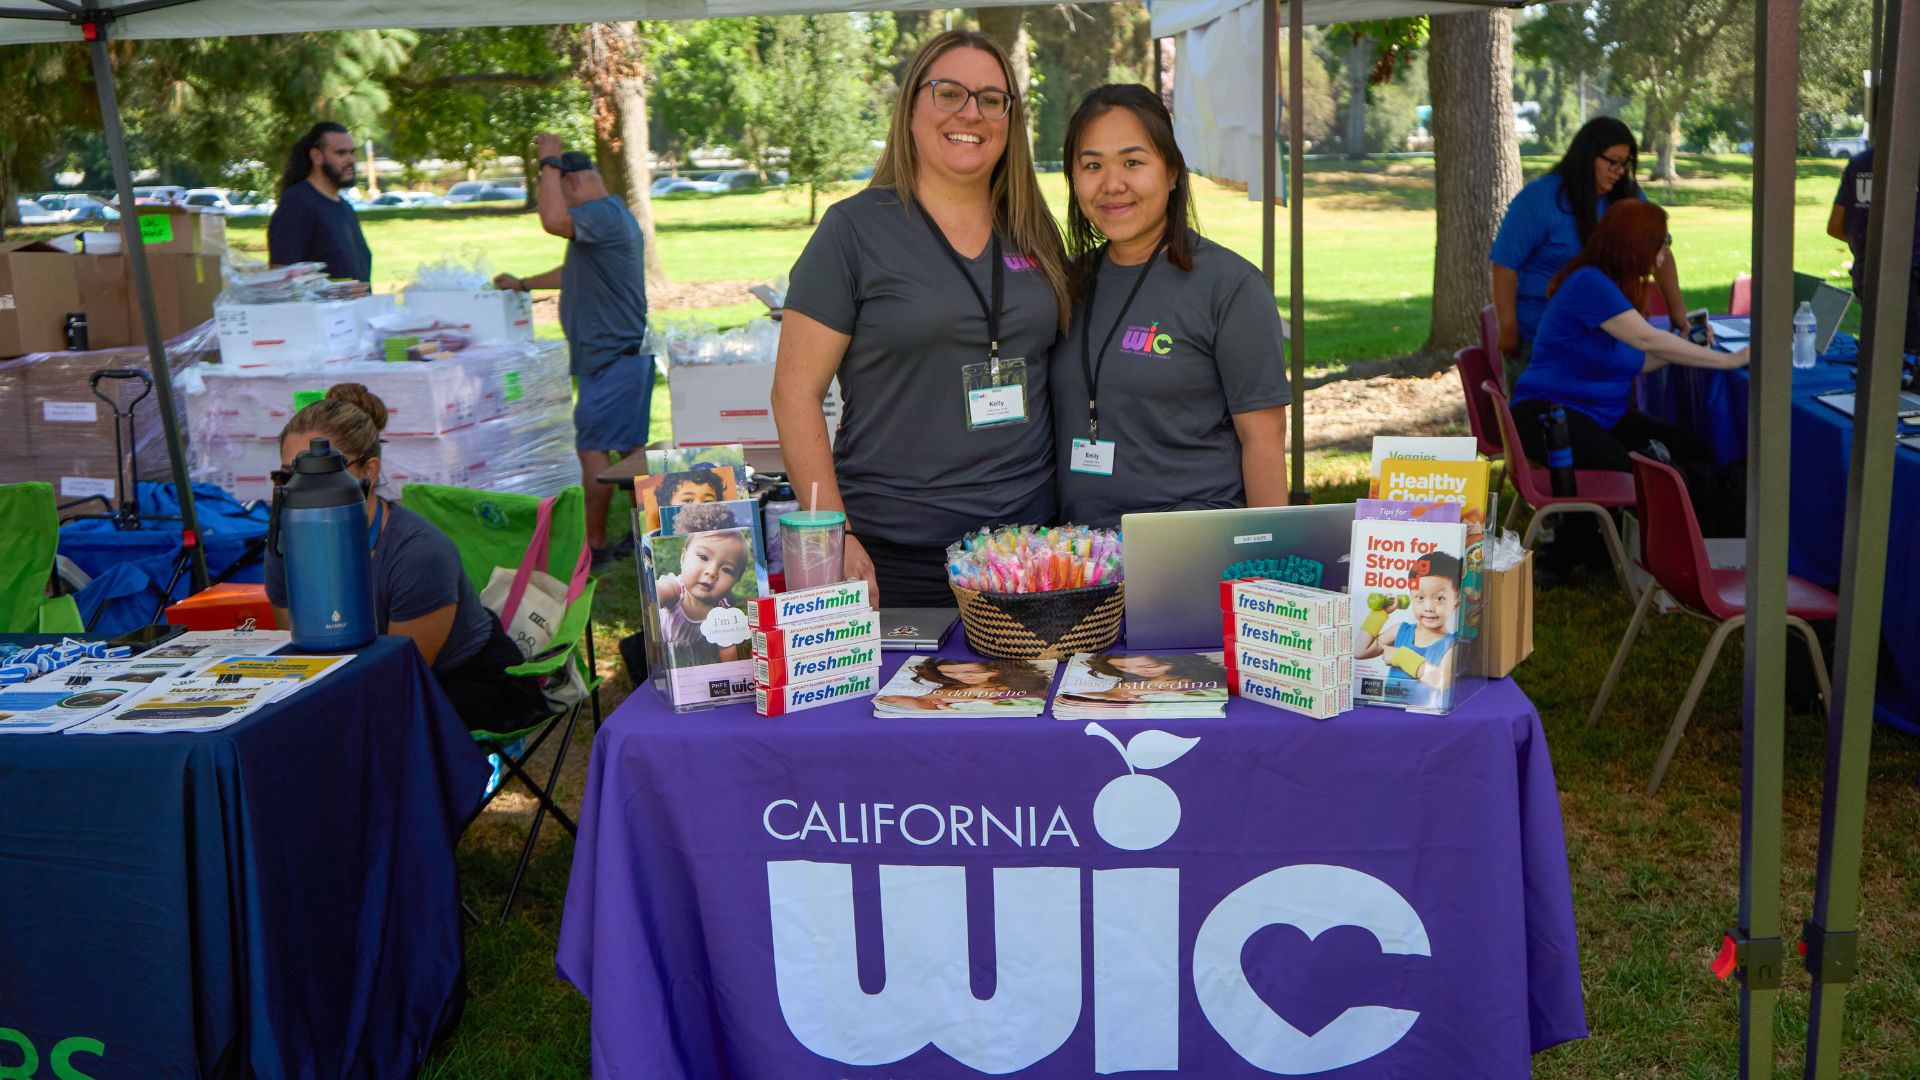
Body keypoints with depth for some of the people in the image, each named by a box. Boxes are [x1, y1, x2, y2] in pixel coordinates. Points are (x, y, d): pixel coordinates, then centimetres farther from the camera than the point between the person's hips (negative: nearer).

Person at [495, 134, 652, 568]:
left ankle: (594, 545, -3)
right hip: (630, 351, 11)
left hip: (611, 357, -11)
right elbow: (574, 271, 34)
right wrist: (524, 283, 41)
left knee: (593, 448, -7)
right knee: (631, 446, 14)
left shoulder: (604, 214, -14)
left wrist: (548, 162, -19)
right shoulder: (614, 216, 21)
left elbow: (553, 221, -33)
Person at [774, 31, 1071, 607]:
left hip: (1029, 541, 4)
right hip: (894, 554, -4)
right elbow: (795, 392, -6)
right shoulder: (855, 229, -4)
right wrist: (834, 539, -14)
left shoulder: (1035, 236, 10)